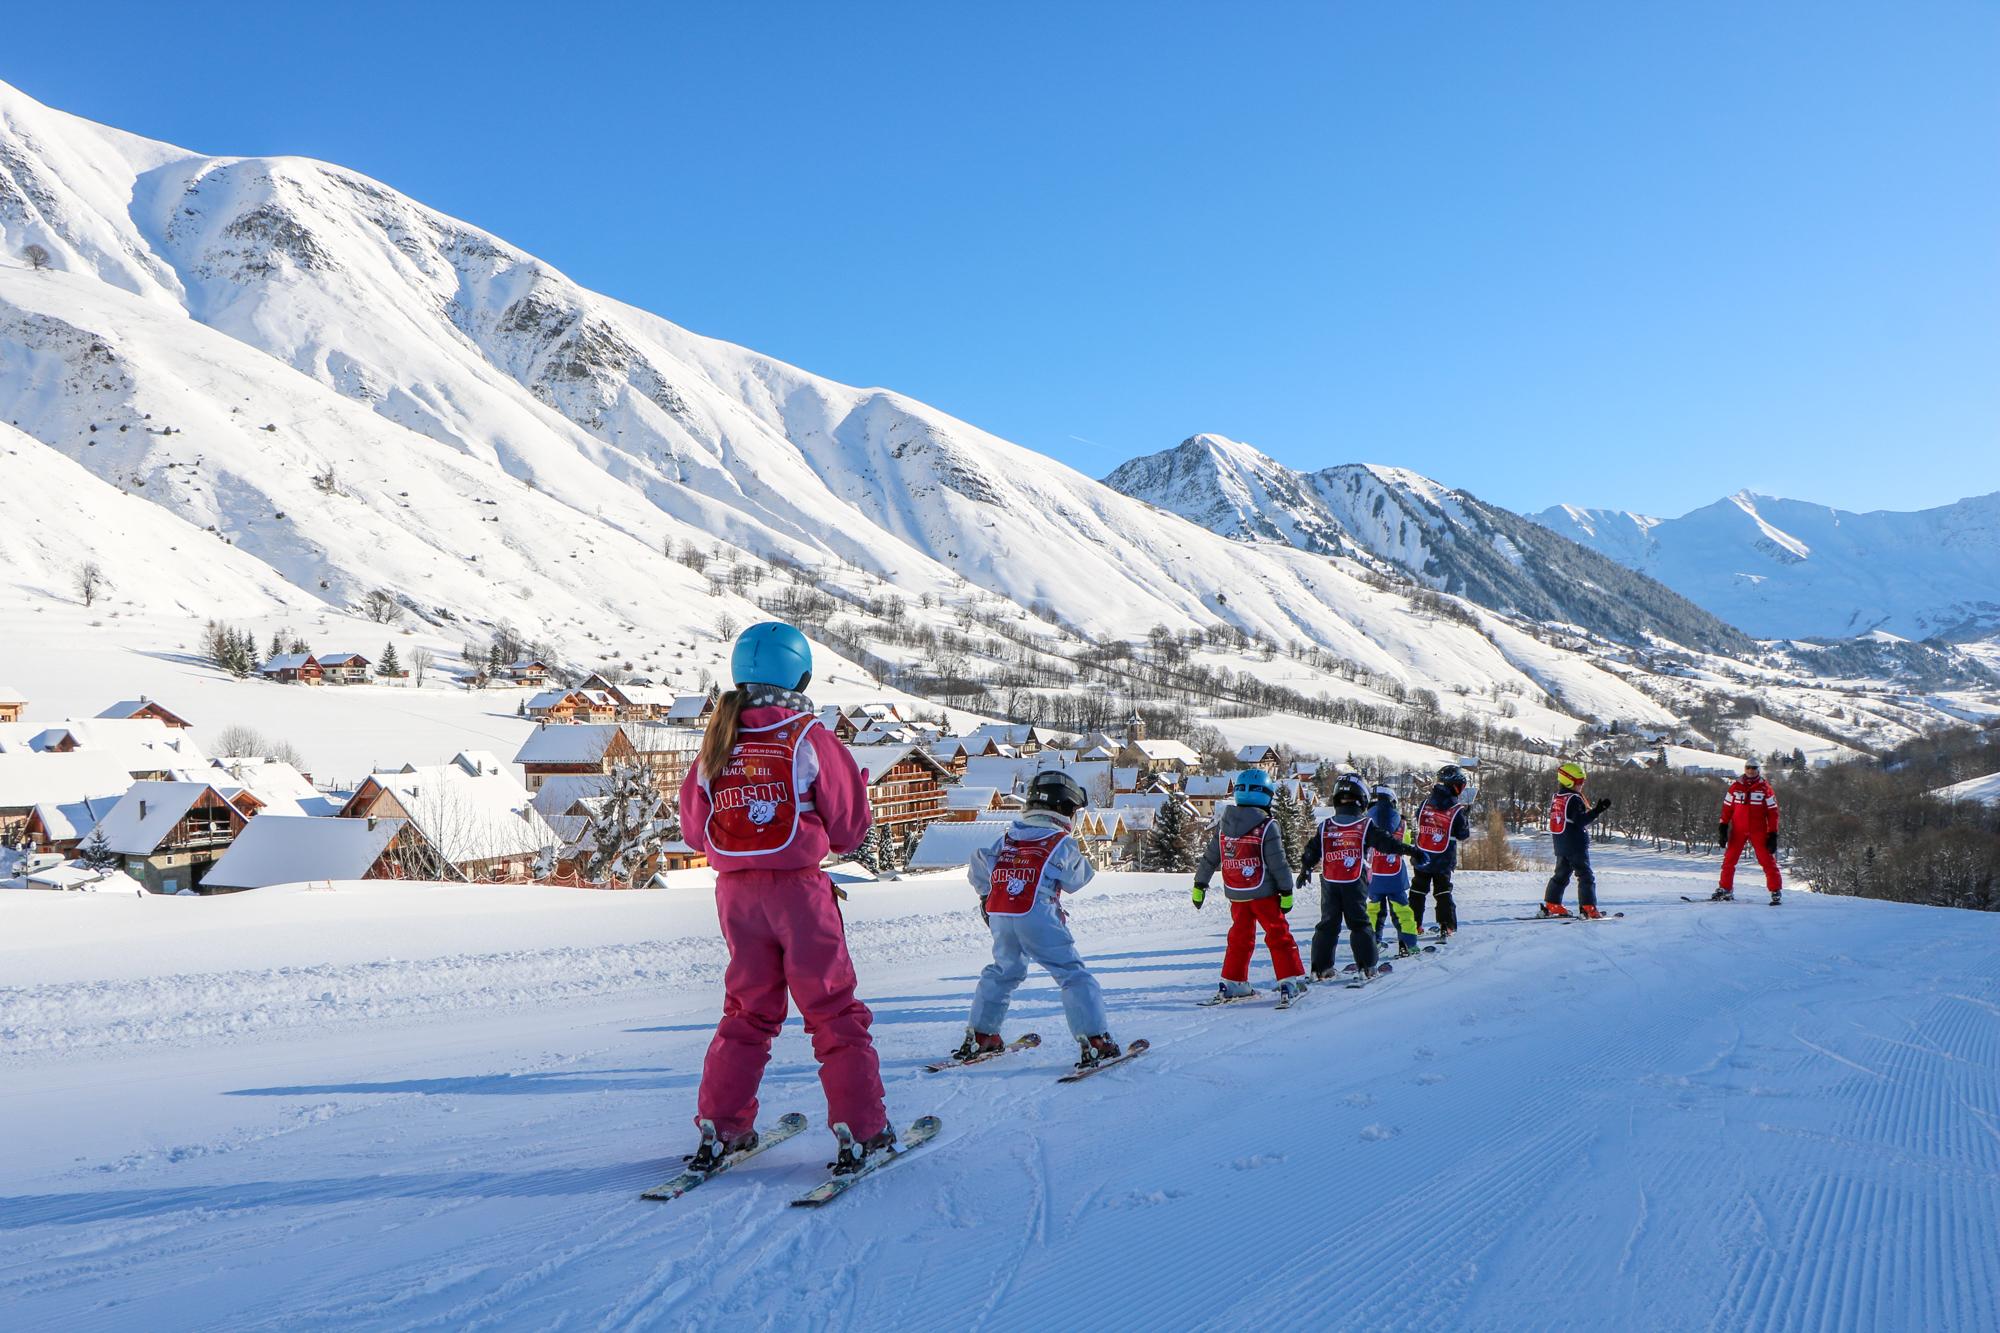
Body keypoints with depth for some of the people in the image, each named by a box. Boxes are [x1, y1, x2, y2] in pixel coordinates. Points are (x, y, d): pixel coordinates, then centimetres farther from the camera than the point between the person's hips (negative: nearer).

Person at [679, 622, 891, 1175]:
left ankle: (721, 1128, 18)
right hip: (799, 886, -4)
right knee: (834, 1010, 5)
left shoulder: (717, 742, 3)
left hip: (734, 891, 4)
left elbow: (694, 827, 9)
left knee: (747, 1010, 18)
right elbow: (848, 824, -3)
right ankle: (859, 1128, 6)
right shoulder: (809, 737, -8)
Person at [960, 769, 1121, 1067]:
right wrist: (1080, 858, 28)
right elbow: (1075, 880, 9)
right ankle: (1094, 1041, -5)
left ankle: (979, 1036, 30)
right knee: (1073, 976, 2)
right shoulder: (1062, 843, -2)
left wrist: (988, 895, 31)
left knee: (1001, 972, 25)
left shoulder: (1006, 839, 13)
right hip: (1038, 918, -6)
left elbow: (977, 870, 14)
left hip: (999, 917, 6)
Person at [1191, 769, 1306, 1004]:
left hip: (1236, 894, 5)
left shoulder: (1223, 824, 2)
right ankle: (1290, 980, 4)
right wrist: (1286, 891, -4)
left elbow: (1209, 857, 8)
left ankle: (1232, 983, 18)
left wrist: (1200, 885, 16)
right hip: (1263, 894, -5)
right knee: (1279, 936, 5)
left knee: (1239, 938, 16)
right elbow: (1278, 863, -12)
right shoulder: (1267, 826, -14)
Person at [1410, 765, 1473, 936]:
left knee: (1418, 890, 13)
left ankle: (1414, 924, 14)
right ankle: (1447, 927, 7)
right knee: (1443, 893, 10)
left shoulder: (1426, 802, -5)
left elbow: (1418, 819, 13)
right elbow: (1463, 835, -4)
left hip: (1422, 857, 3)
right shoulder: (1457, 810, -15)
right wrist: (1467, 817, 8)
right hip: (1444, 861, -2)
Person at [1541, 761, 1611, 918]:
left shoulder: (1556, 799, 11)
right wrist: (1597, 810, -28)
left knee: (1561, 874, 16)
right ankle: (1588, 908, -8)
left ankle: (1551, 905, 16)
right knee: (1586, 876, -3)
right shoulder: (1574, 799, -16)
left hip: (1560, 845, 8)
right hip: (1576, 845, -8)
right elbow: (1580, 820, -25)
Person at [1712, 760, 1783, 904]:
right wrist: (1723, 827, 0)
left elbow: (1772, 812, 1)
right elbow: (1727, 808, 8)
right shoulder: (1736, 787, 5)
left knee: (1767, 860, -3)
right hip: (1738, 830, 2)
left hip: (1758, 831, -2)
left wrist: (1773, 834, -3)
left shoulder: (1765, 789, 1)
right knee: (1729, 859, 1)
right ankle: (1725, 889, 10)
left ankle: (1776, 890, 5)